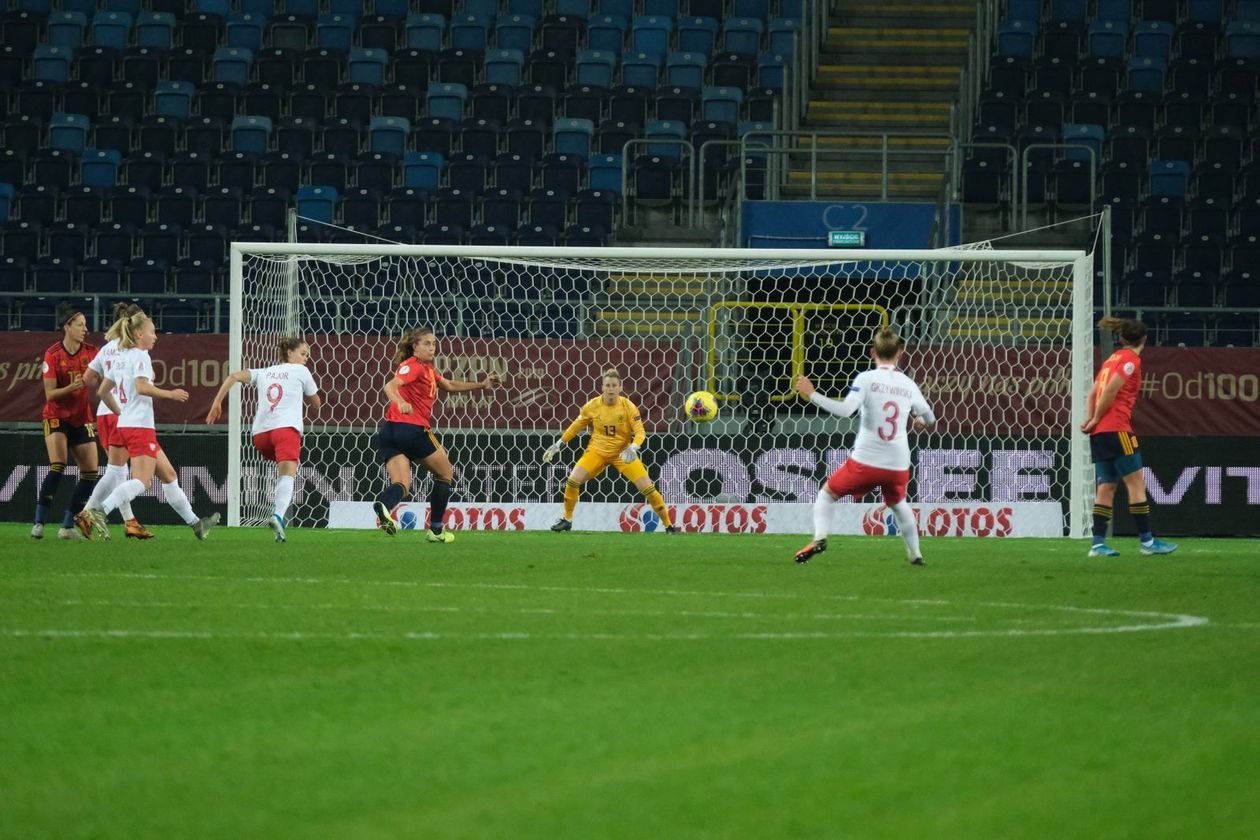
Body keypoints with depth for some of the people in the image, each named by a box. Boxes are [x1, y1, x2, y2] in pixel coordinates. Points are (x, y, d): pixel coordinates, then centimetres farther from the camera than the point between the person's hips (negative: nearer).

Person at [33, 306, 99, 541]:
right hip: (56, 417, -4)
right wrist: (72, 387, -27)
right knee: (57, 466, -21)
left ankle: (68, 525, 3)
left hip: (82, 420, 4)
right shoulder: (52, 355, -10)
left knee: (91, 472, -4)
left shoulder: (91, 352, 0)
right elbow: (50, 394, -11)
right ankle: (39, 523, -17)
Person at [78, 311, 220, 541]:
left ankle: (194, 523, 19)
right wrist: (170, 394, -12)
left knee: (169, 475, 14)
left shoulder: (123, 358, 17)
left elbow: (102, 391, 20)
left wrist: (120, 412, 24)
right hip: (140, 427, -10)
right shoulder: (140, 356, -9)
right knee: (141, 481, -18)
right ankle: (100, 510, -31)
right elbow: (142, 386, -23)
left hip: (125, 425, 10)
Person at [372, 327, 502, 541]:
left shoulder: (427, 369, 21)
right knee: (445, 473, 13)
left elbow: (449, 386, 35)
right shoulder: (413, 366, -8)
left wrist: (482, 385, 32)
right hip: (412, 429, -8)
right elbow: (390, 386, -24)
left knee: (402, 485, -6)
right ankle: (436, 529, 16)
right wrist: (401, 403, -44)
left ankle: (383, 504, -40)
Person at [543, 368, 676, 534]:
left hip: (623, 453, -2)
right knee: (573, 480, -16)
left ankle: (668, 525, 3)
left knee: (647, 487, -11)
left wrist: (633, 448, -35)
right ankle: (566, 519, 5)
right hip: (597, 450, 2)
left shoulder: (628, 407, -15)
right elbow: (575, 427, 6)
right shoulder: (592, 406, -9)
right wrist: (558, 445, 5)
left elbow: (640, 432, -15)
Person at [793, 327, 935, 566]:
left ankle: (819, 538, -6)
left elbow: (846, 410, -20)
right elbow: (929, 419, 20)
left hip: (865, 461, -3)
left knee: (827, 493, 16)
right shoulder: (908, 385, 6)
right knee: (897, 503, 33)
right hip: (899, 465, 3)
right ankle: (915, 554, 35)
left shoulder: (866, 379, -8)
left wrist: (812, 395, -13)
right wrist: (921, 423, 45)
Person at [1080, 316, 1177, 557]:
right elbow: (1110, 391, -15)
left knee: (1106, 487, 6)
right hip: (1116, 429, -8)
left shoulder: (1112, 359, 19)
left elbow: (1094, 393, 15)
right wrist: (1096, 419, -6)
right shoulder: (1131, 359, -6)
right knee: (1136, 483, -4)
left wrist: (1090, 418, 3)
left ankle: (1098, 543, -1)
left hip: (1099, 433, 8)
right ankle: (1147, 541, -3)